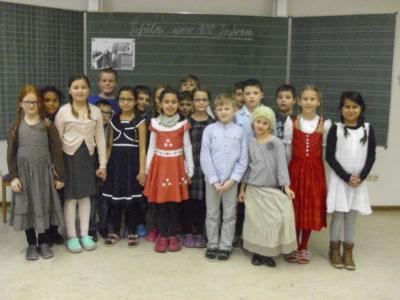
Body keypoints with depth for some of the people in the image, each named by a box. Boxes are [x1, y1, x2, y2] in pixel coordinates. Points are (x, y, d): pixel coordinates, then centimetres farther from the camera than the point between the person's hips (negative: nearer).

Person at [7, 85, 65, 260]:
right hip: (24, 172, 1)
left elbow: (56, 151, -1)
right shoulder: (16, 127, 1)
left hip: (44, 172, -1)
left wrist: (59, 175, -4)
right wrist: (13, 176, -6)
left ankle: (44, 243, 20)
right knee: (27, 207, 6)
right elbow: (11, 153, 2)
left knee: (45, 206, 5)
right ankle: (32, 245, 19)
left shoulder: (47, 125, -1)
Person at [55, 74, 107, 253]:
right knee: (70, 197, 2)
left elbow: (100, 138, 5)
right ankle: (72, 237, 12)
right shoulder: (63, 111, -5)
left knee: (85, 196, 8)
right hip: (69, 157, -3)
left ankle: (85, 235, 18)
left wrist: (102, 164, 4)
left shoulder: (95, 111, 3)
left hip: (87, 157, 3)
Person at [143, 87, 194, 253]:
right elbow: (151, 147, 7)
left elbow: (187, 147, 1)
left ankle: (173, 236, 17)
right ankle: (162, 236, 15)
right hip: (159, 165, 1)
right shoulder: (155, 123, 2)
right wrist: (147, 168, 6)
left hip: (176, 165, -1)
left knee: (174, 203, 5)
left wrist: (190, 170, 0)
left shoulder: (183, 124, -2)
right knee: (160, 203, 4)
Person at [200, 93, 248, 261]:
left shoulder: (239, 131, 0)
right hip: (212, 180, 0)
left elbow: (243, 159, -1)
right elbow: (205, 157, -6)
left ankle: (225, 246, 21)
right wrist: (214, 180, -11)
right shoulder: (209, 130, -2)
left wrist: (232, 179, -10)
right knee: (212, 215, 10)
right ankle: (212, 245, 23)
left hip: (231, 180, 0)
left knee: (229, 215, 9)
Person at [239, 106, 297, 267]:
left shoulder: (276, 143, -4)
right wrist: (242, 188, 10)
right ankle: (256, 252, 17)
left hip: (272, 189, -2)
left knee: (274, 220, -9)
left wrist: (286, 186, -18)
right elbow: (247, 166, 11)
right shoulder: (251, 144, 7)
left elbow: (282, 165, -9)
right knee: (255, 221, 5)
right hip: (253, 189, 3)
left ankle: (268, 252, 6)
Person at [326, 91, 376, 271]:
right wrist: (346, 177, -13)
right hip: (339, 179, -2)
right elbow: (330, 157, -7)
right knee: (338, 214, 3)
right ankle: (334, 249, 17)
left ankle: (348, 251, 19)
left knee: (352, 215, 8)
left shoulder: (368, 129, 2)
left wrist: (361, 176, -10)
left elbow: (371, 156, 3)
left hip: (358, 180, 2)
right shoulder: (335, 129, -4)